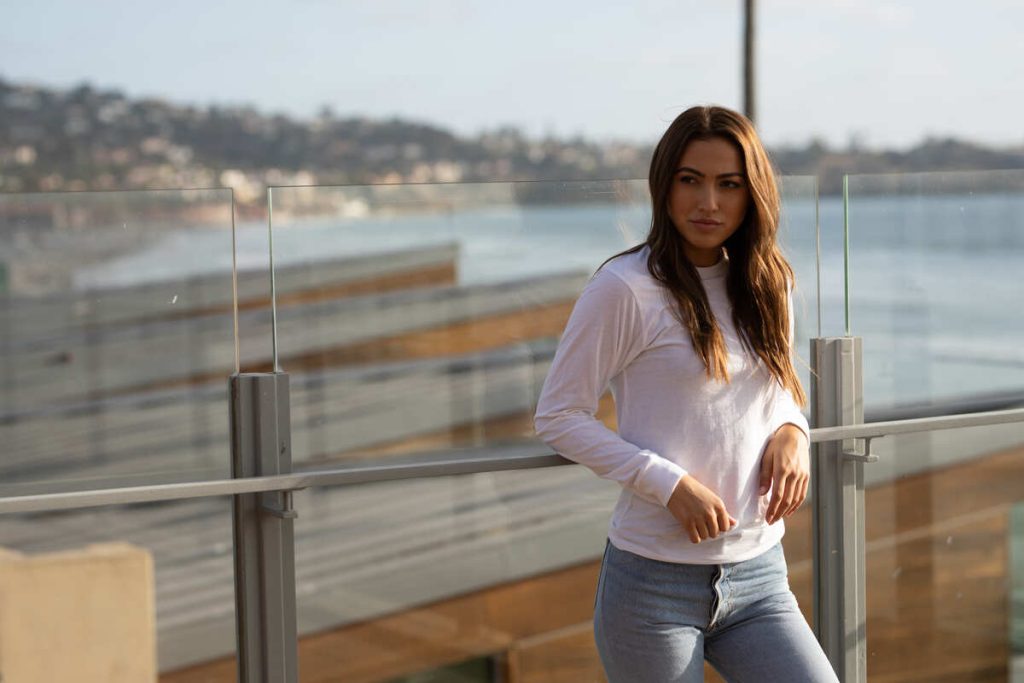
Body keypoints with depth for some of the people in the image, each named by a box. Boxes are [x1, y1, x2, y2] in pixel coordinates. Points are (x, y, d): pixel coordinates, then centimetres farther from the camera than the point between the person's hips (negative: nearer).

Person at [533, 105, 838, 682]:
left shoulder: (767, 283, 8)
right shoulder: (626, 288, -9)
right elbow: (558, 416, -8)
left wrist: (791, 430, -1)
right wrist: (670, 484, -16)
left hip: (760, 576, 5)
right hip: (656, 584, -5)